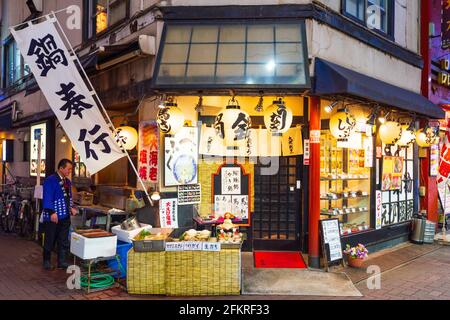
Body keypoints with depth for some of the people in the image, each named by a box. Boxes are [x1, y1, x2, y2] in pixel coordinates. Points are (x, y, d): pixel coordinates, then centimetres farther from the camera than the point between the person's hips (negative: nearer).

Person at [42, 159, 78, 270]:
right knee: (50, 240, 7)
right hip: (53, 216, -7)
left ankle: (62, 262, 21)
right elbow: (47, 198, -18)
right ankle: (47, 261, 22)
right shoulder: (50, 180, -13)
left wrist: (71, 207, 7)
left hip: (65, 216, 7)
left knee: (64, 241, 12)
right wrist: (52, 212, -22)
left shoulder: (67, 181, 12)